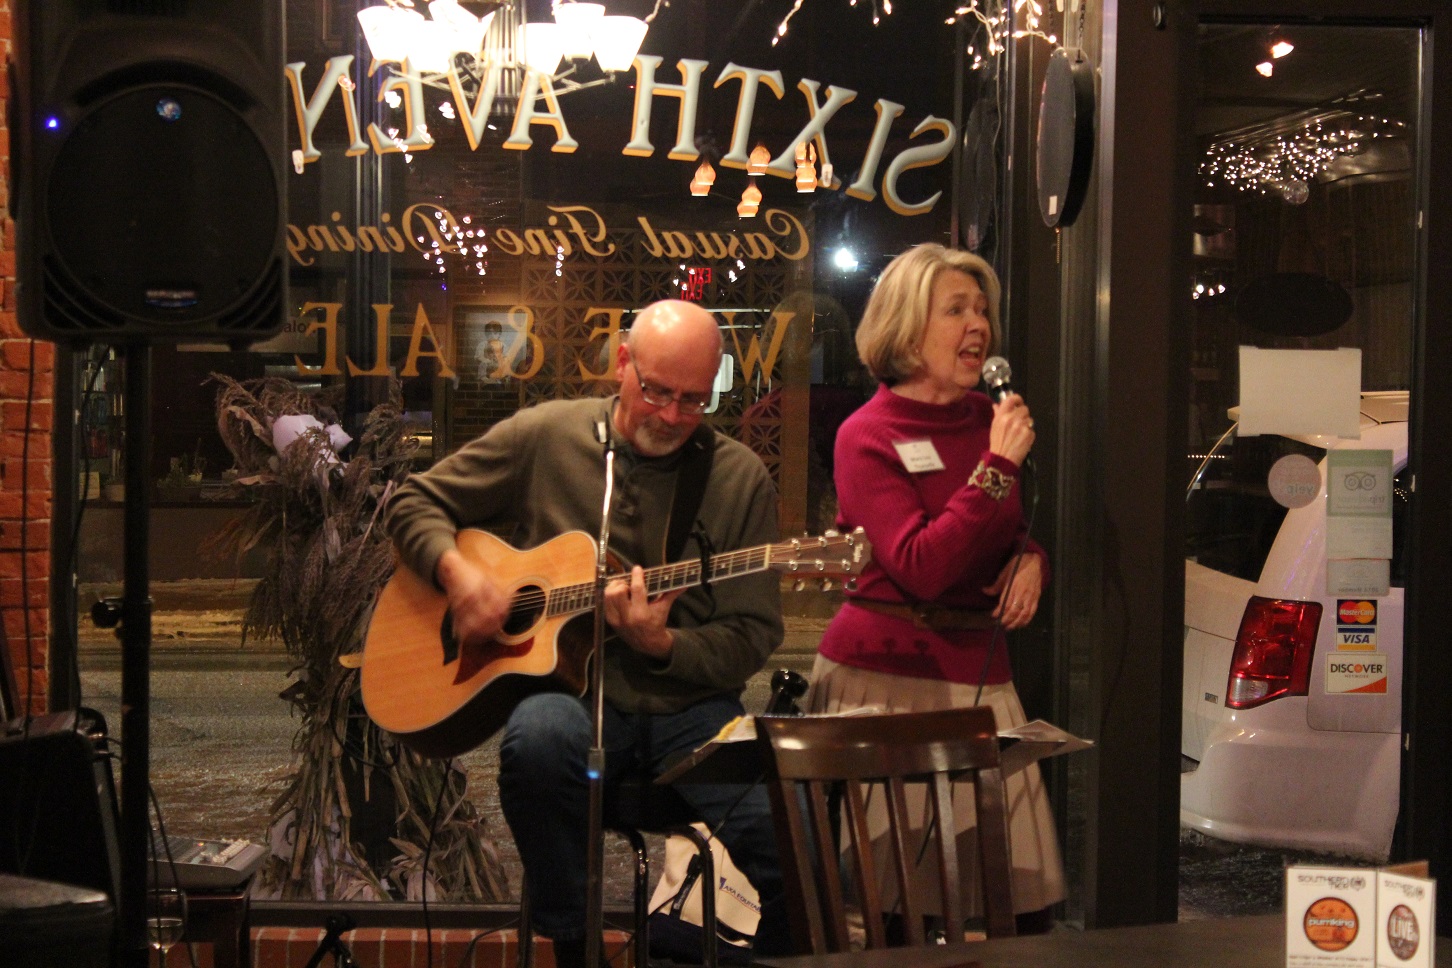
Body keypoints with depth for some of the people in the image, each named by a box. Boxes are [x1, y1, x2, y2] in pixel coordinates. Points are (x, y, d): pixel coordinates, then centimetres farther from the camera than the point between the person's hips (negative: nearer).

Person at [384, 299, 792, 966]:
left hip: (687, 706, 0)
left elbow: (753, 637, 3)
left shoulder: (740, 478, 3)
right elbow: (416, 503, 13)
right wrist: (456, 571, -8)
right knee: (538, 736, -38)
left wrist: (661, 645, -16)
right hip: (572, 693, 0)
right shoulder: (545, 436, 4)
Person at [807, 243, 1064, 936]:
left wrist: (1032, 558, 3)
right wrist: (998, 467, -19)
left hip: (978, 673, 5)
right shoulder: (867, 436, -7)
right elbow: (922, 568, -18)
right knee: (888, 899, -5)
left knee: (1028, 889, -3)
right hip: (885, 677, -5)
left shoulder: (990, 419, 11)